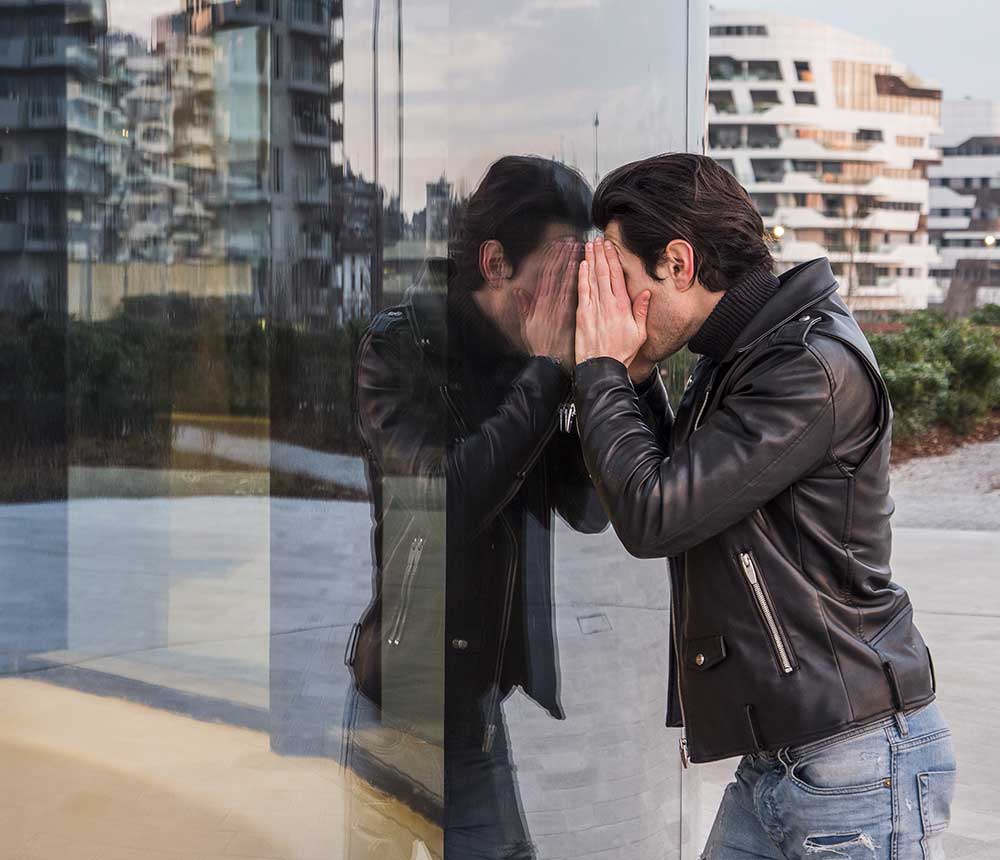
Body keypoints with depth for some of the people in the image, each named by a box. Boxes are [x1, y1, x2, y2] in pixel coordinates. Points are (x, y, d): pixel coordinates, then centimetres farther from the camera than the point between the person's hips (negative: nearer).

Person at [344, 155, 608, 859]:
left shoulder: (525, 365, 3)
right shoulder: (398, 347, -12)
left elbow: (591, 510, 3)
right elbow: (447, 497, -25)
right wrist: (547, 374, -18)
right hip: (396, 706, -5)